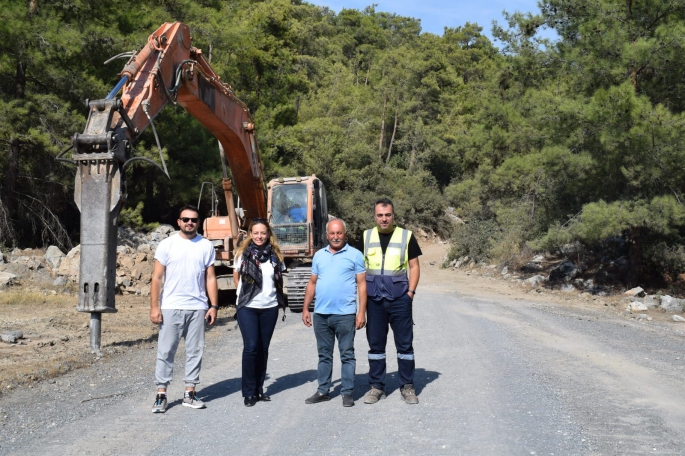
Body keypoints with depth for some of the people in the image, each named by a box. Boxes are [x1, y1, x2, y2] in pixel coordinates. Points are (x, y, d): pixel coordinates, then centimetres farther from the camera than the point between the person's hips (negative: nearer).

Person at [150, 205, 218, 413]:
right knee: (166, 351, 2)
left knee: (195, 351, 7)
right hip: (171, 307, -2)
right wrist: (154, 306, -7)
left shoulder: (206, 246, 5)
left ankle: (190, 393, 17)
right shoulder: (167, 244, 0)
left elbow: (210, 278, 6)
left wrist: (214, 306, -1)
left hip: (198, 308, 2)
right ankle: (161, 394, 9)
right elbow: (157, 278, -1)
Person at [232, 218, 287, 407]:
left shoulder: (275, 254, 4)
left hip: (269, 307, 3)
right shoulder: (242, 253, -2)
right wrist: (246, 293, 11)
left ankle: (259, 389, 19)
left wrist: (268, 293, 9)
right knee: (251, 347, -8)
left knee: (263, 349, 8)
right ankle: (249, 392, 3)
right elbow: (236, 276, 12)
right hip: (247, 308, -2)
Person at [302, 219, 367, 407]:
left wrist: (362, 312, -9)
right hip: (320, 314, 4)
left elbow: (362, 284, -3)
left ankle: (347, 393, 11)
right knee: (324, 355, 13)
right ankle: (323, 391, 22)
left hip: (345, 314, -4)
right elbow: (312, 283, 15)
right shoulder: (319, 255, 12)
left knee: (347, 354, 4)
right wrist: (306, 308, 10)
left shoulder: (355, 255, -1)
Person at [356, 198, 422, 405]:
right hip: (374, 300, 2)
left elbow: (414, 267, 5)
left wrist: (410, 292, -5)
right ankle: (376, 387, 18)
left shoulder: (406, 236, 2)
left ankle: (407, 387, 15)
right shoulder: (366, 237, 8)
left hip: (400, 299, -2)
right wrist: (362, 294, 3)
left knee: (405, 344, 4)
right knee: (375, 345, 8)